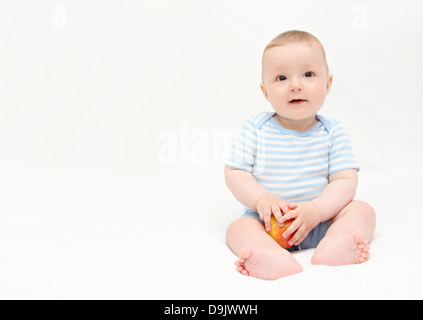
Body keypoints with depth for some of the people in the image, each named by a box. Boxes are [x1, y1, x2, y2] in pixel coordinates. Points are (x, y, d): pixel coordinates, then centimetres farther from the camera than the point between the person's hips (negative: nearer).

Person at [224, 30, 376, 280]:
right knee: (239, 228, -25)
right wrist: (262, 199, -22)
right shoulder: (256, 129, -4)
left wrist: (315, 210, -24)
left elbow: (346, 181, -8)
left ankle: (330, 248, -43)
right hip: (269, 223, -1)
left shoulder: (333, 132, -3)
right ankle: (279, 260, -52)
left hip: (322, 218, 1)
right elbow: (234, 173, -5)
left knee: (362, 210, -17)